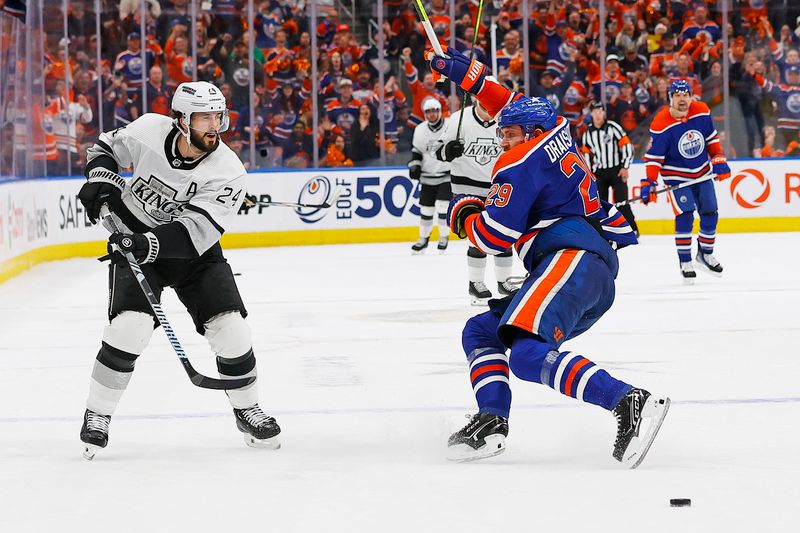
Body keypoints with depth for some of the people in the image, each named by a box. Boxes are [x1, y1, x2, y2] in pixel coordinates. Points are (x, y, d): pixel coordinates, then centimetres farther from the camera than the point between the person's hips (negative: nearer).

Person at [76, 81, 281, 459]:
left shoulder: (227, 171, -22)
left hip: (193, 250, 1)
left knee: (229, 327, -8)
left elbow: (193, 232, -30)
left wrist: (150, 243, -44)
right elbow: (107, 147, 5)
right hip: (133, 238, -1)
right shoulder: (149, 130, -17)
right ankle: (97, 417, -5)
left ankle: (247, 412, 15)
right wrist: (100, 177, -14)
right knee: (129, 325, -20)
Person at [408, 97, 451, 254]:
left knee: (442, 206, -11)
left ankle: (444, 237, 6)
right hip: (427, 176, 4)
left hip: (446, 175, -4)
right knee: (426, 208, 7)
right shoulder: (420, 130, 2)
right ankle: (424, 238, 23)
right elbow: (416, 150, 13)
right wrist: (414, 165, 0)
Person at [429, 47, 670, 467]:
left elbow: (495, 237, -5)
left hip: (571, 259, -11)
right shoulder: (556, 131, 24)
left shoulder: (519, 165, -1)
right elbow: (517, 108, 45)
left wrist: (464, 215, 15)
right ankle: (492, 421, -2)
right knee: (480, 332, 17)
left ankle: (631, 403, -42)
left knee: (528, 354, -31)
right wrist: (469, 75, 49)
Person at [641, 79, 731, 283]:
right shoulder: (661, 125, -22)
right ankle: (685, 262, -6)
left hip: (702, 172, 5)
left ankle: (705, 254, 28)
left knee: (710, 214, 9)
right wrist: (649, 183, -23)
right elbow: (653, 157, -18)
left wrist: (719, 160, 1)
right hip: (677, 176, -5)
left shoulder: (702, 112, -10)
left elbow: (711, 138, 6)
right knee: (685, 215, -16)